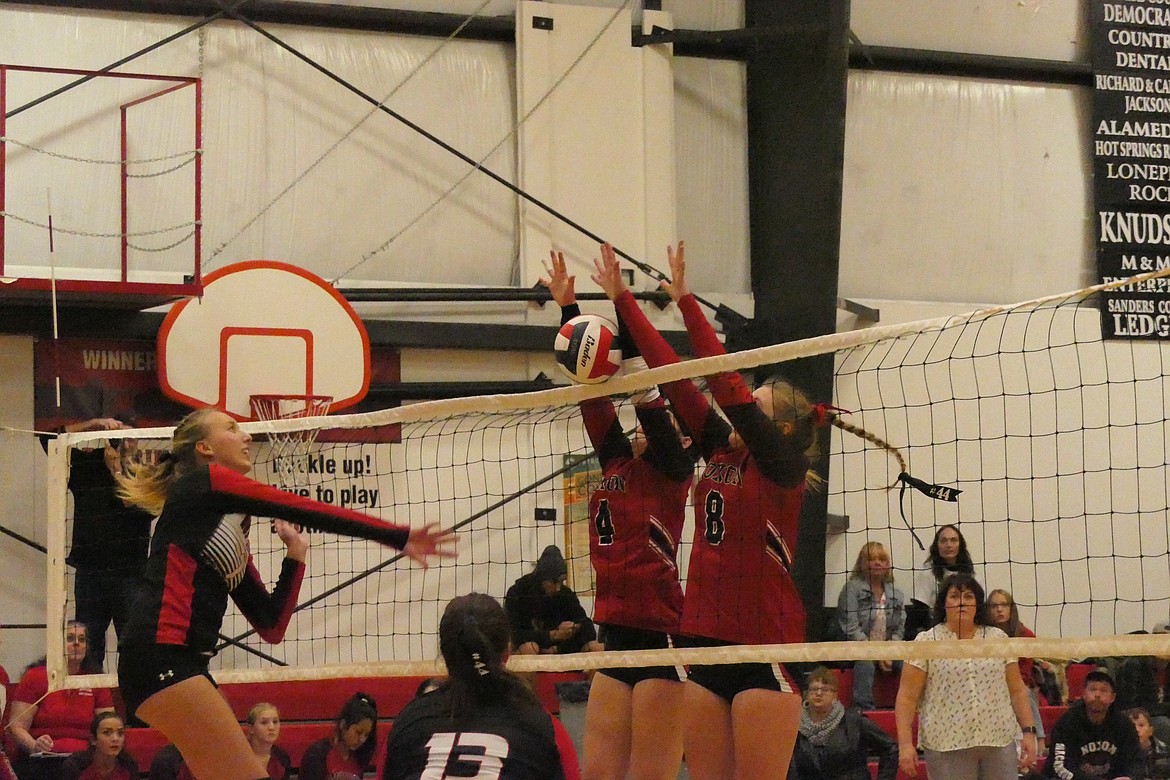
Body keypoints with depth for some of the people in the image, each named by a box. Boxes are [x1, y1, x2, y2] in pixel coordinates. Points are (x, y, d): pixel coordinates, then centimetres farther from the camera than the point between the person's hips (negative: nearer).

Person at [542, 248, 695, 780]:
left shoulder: (671, 470, -3)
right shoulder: (617, 465, 15)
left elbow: (646, 394, -13)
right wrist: (568, 307, 10)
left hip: (660, 636, -8)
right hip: (616, 635, 8)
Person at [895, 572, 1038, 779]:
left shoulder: (999, 640, 11)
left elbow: (1017, 690, 12)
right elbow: (907, 698, -2)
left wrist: (1029, 732, 4)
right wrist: (905, 744, -10)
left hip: (1000, 743, 3)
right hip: (946, 745, -3)